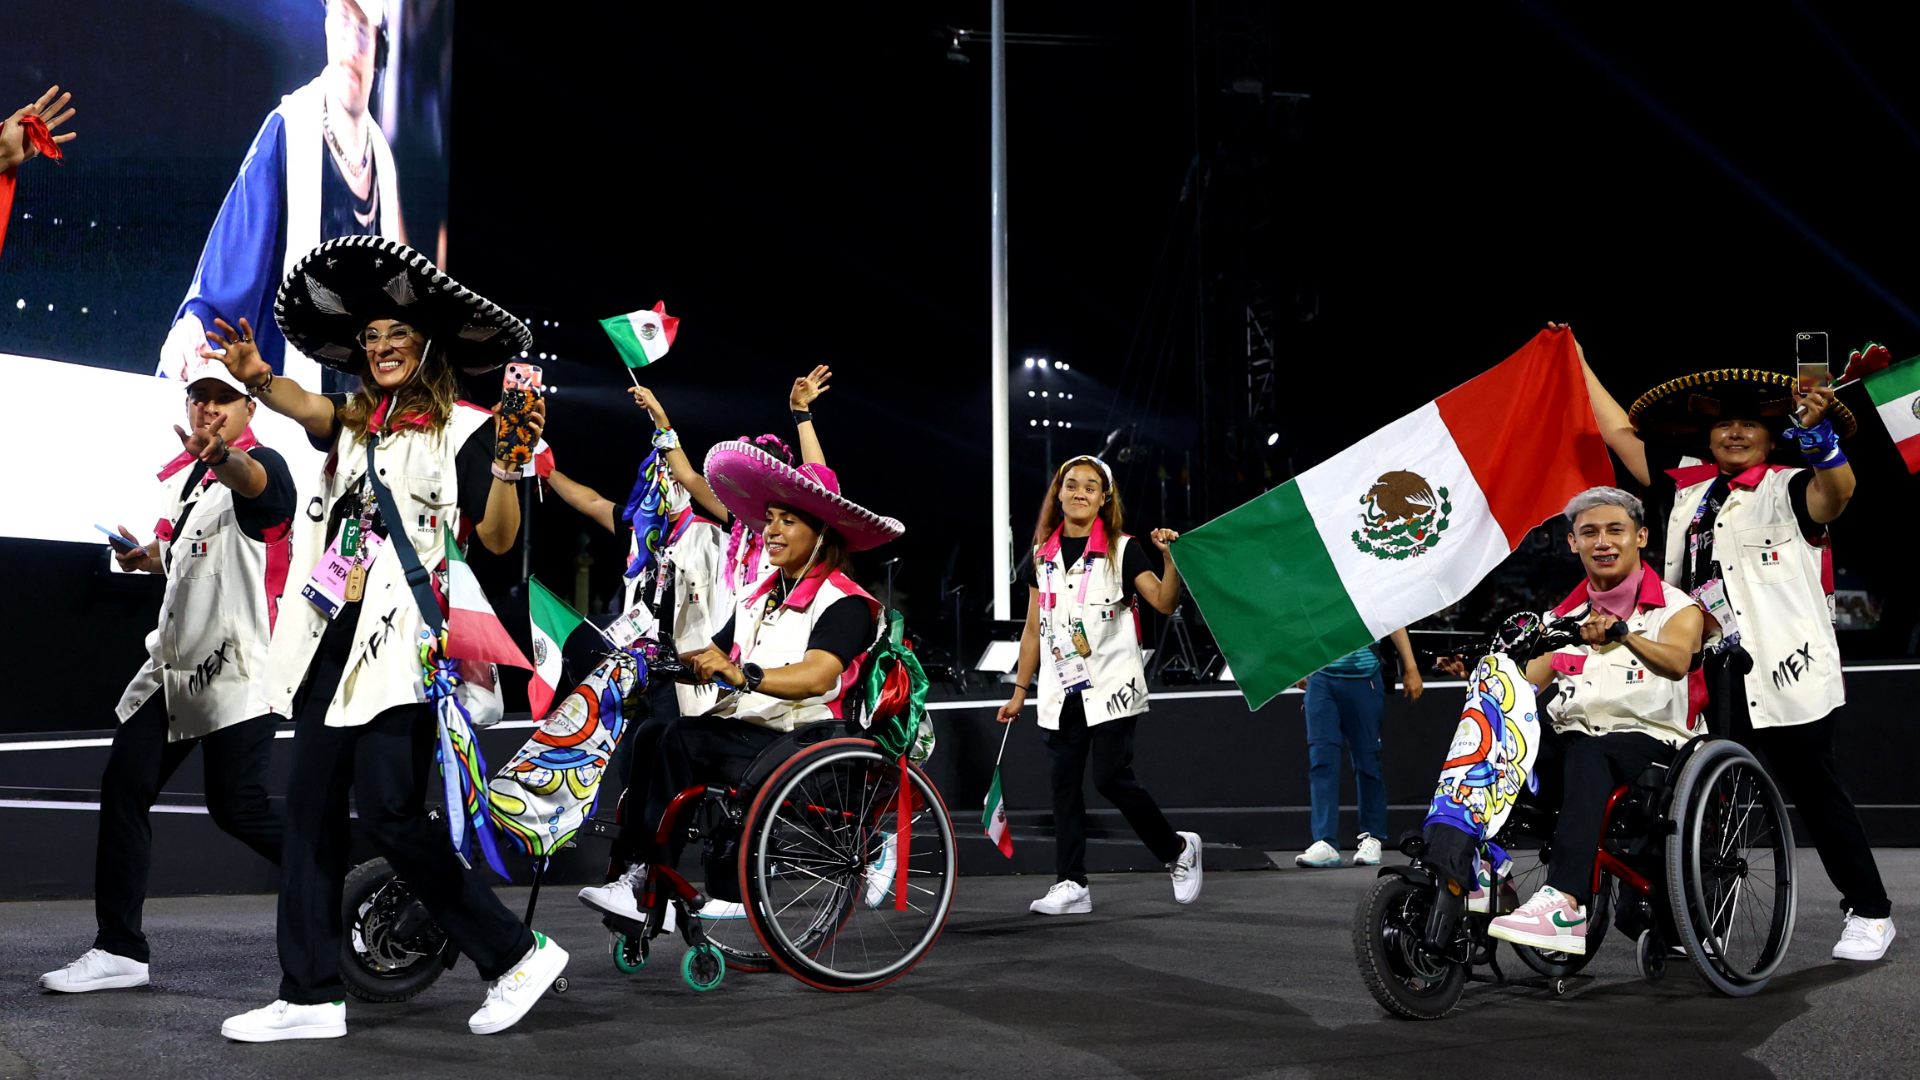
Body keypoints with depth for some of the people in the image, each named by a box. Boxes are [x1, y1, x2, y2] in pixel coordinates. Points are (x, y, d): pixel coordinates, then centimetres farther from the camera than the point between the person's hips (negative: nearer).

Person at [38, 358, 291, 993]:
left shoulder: (262, 463, -9)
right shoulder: (176, 473, 17)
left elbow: (251, 482, -36)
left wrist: (221, 458, -59)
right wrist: (142, 555, 8)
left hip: (236, 666, -8)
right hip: (174, 660, 9)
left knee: (238, 808, -11)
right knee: (123, 787, 3)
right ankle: (119, 950, 8)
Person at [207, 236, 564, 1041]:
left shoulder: (463, 427, -1)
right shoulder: (352, 423, 15)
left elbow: (498, 538, -8)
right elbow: (303, 406, -8)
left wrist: (509, 463, -23)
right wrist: (257, 378, -29)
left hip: (404, 639, -6)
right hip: (334, 636, 7)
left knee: (389, 811, -13)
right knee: (311, 810, 4)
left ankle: (516, 955, 0)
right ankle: (311, 996, 11)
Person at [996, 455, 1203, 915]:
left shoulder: (1121, 550, -1)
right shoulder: (1042, 556, 11)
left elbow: (1164, 602, -13)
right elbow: (1033, 628, 15)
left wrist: (1170, 557, -29)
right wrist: (1019, 692, 14)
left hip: (1111, 687, -5)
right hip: (1060, 690, 5)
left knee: (1111, 778, -10)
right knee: (1064, 783, 2)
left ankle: (1178, 849, 12)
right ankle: (1071, 883, 6)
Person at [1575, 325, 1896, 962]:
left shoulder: (1787, 487, 1)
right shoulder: (1687, 490, 15)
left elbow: (1837, 490, -21)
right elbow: (1622, 434, 21)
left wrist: (1817, 433, -39)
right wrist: (1578, 365, 23)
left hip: (1782, 669, -5)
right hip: (1712, 673, 5)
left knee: (1817, 794, 1)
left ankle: (1870, 913, 14)